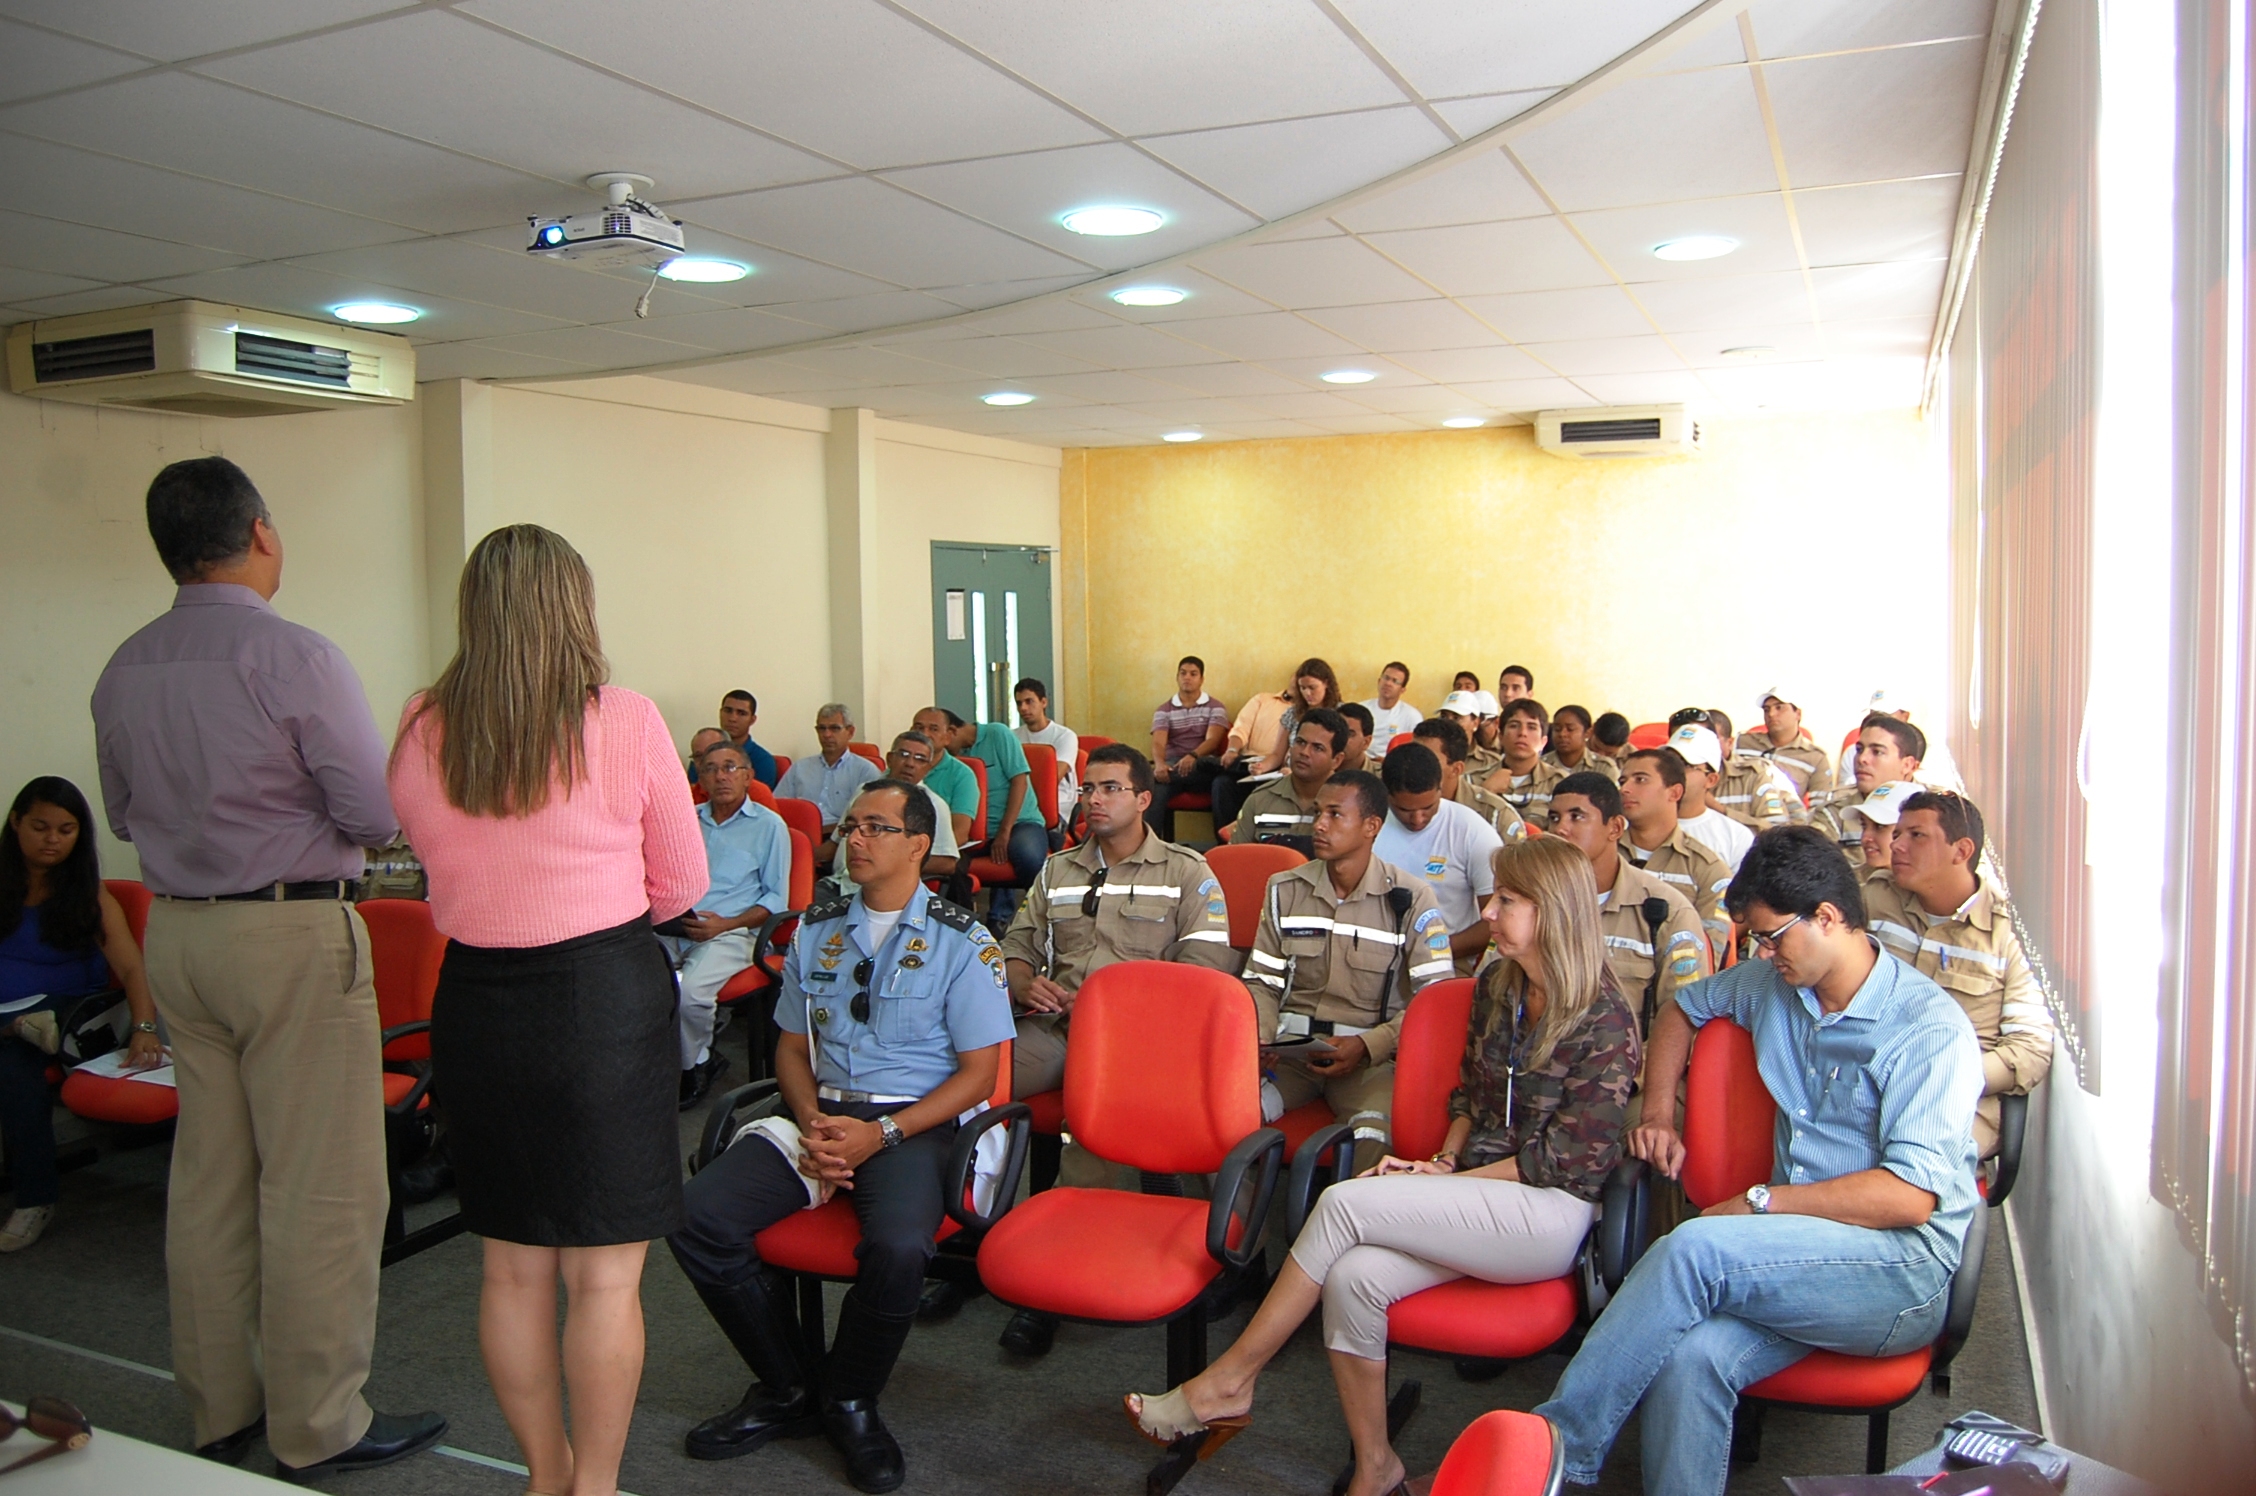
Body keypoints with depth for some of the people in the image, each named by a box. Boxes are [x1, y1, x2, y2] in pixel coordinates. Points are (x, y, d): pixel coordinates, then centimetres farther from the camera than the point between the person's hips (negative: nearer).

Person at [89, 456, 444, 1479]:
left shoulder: (123, 671, 6)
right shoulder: (295, 657, -17)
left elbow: (124, 815, 17)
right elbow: (378, 816, -15)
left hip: (175, 930, 8)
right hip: (293, 935, -7)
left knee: (208, 1176, 16)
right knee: (321, 1190, 2)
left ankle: (218, 1410, 29)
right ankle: (317, 1428, 11)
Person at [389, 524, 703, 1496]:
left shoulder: (422, 733, 0)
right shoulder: (625, 724, -11)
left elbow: (440, 860, 13)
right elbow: (682, 883, -2)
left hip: (475, 1002, 5)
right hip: (607, 1000, -4)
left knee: (512, 1267, 17)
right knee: (603, 1275, 7)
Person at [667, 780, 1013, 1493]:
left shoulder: (960, 942, -1)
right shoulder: (815, 931, 14)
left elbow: (979, 1071, -3)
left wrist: (880, 1134, -14)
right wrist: (813, 1124, -3)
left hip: (912, 1121, -4)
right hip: (822, 1113, 5)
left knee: (898, 1248, -34)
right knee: (697, 1218, -19)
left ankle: (848, 1400, -1)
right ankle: (788, 1389, 3)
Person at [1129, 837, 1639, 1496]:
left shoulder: (1603, 1018, -12)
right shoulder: (1497, 985, 10)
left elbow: (1568, 1160, -13)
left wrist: (1447, 1178, -11)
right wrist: (1443, 1161, 0)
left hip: (1553, 1213, -6)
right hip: (1480, 1196, 6)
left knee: (1345, 1202, -24)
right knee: (1354, 1276, -24)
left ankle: (1228, 1381, -13)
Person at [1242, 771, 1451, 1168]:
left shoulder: (1411, 899, -1)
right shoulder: (1285, 890, 11)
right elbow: (1261, 982, 15)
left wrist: (1367, 1045, -15)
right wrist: (1260, 1039, -6)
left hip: (1372, 1055, -3)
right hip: (1291, 1047, 3)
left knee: (1374, 1137, -34)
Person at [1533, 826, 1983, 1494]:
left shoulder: (1930, 1029, -9)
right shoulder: (1772, 982, 12)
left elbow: (1911, 1196, -18)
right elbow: (1682, 1008, 32)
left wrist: (1762, 1203, -16)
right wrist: (1659, 1114, 18)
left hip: (1906, 1271, -5)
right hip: (1799, 1253, 5)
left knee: (1695, 1249, -31)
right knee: (1687, 1358, -30)